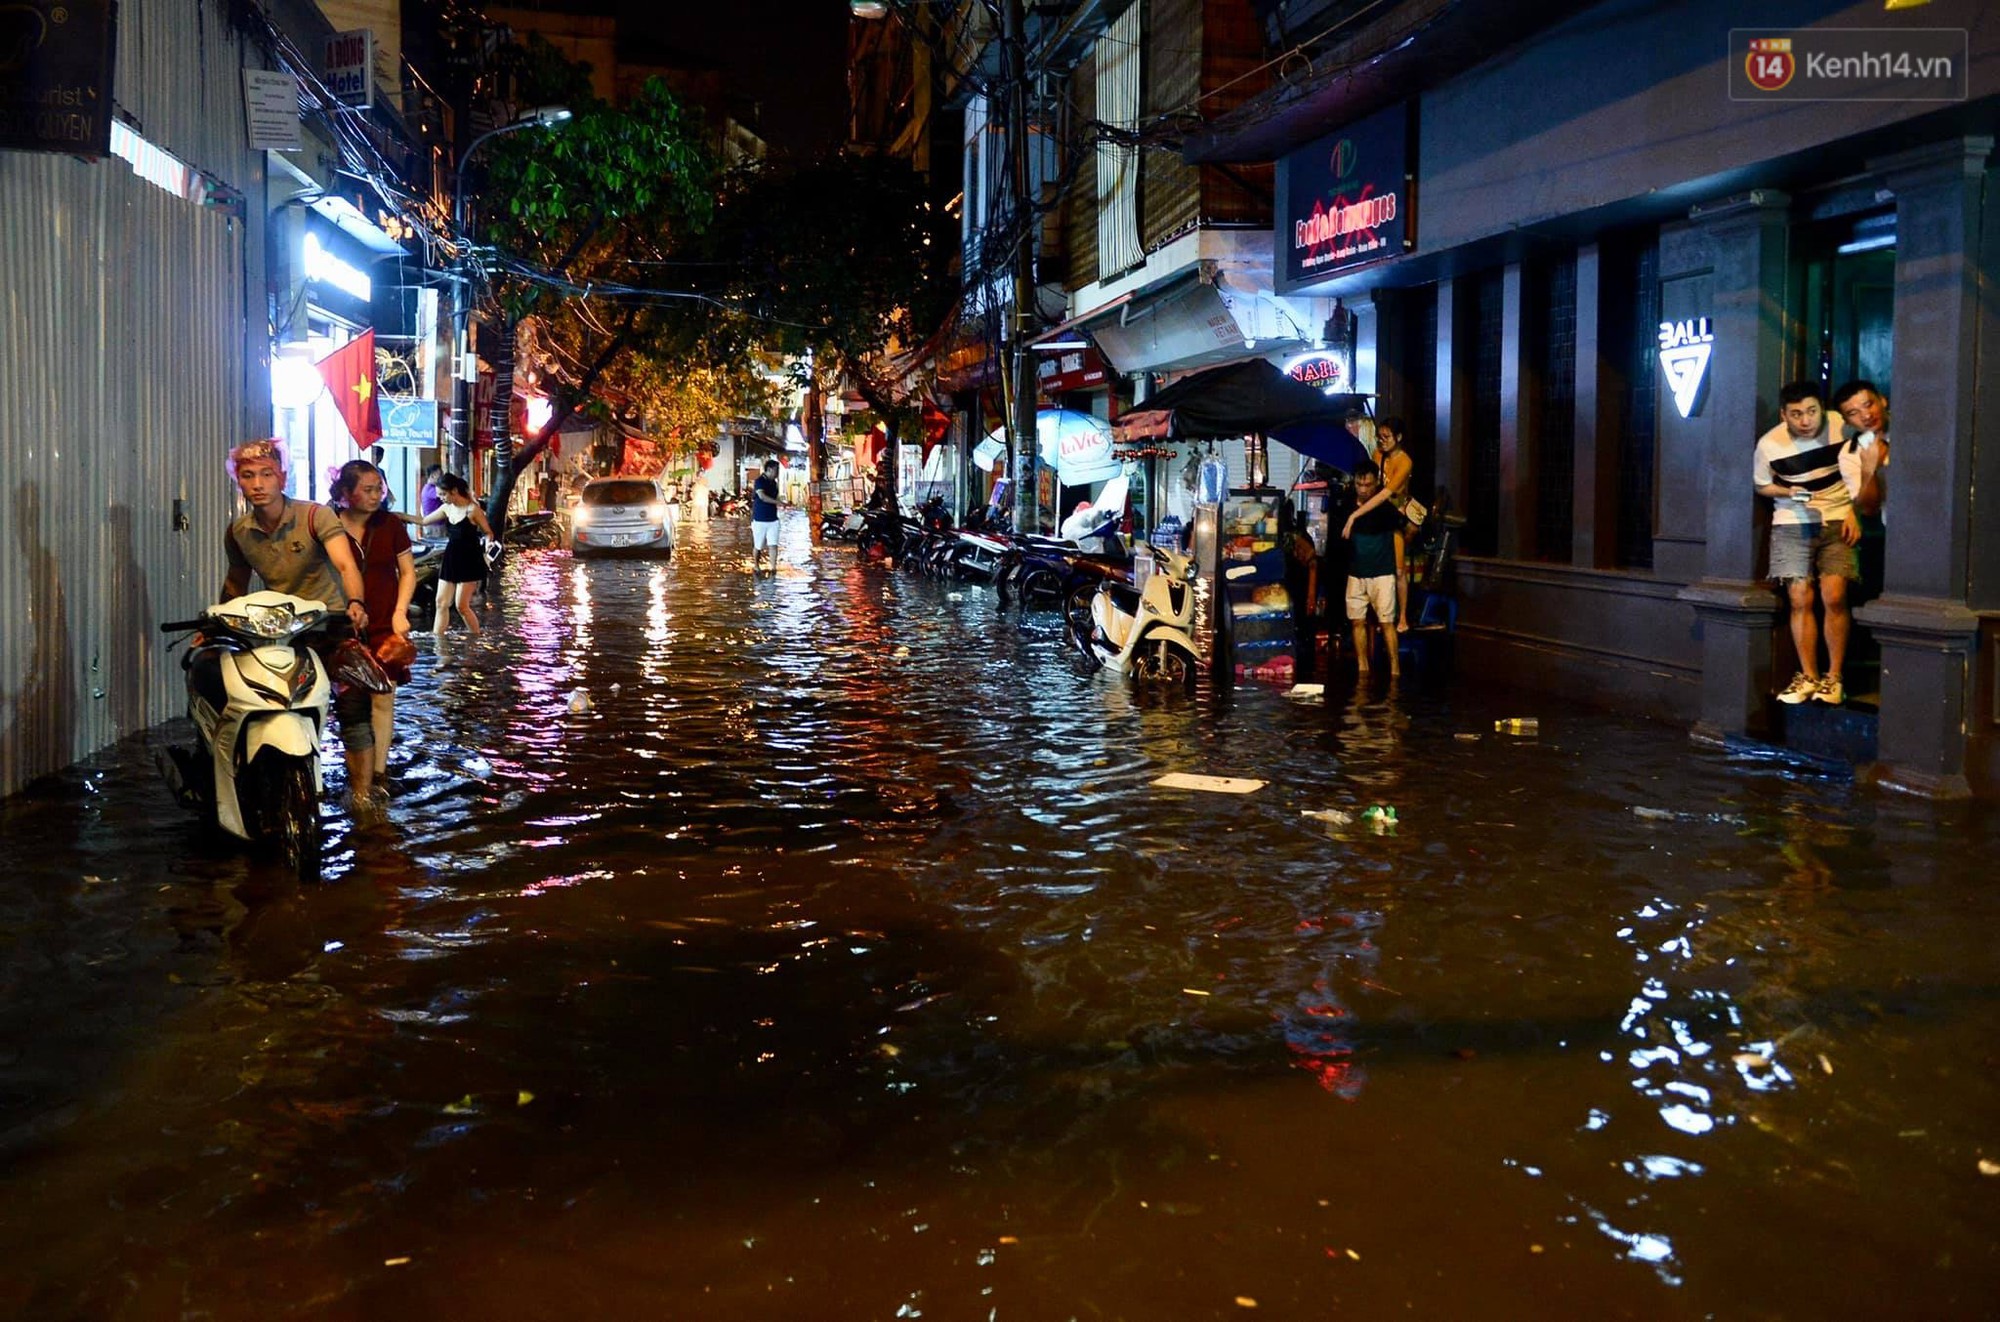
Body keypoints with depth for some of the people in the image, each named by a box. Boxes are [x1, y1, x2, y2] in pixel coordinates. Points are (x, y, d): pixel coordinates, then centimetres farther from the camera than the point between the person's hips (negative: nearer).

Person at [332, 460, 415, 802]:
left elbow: (408, 572, 10)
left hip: (385, 626, 1)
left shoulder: (389, 524, 6)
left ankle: (374, 778, 1)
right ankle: (359, 785, 5)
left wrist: (400, 612, -3)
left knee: (382, 700, -4)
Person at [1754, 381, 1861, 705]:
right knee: (1800, 600, -3)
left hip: (1837, 520, -1)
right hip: (1792, 523, 1)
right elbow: (1762, 485, 8)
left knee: (1834, 597, -12)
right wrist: (1788, 492, -12)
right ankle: (1808, 677, 8)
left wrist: (1854, 513, -3)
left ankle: (1833, 678, -1)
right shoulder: (1769, 444, -9)